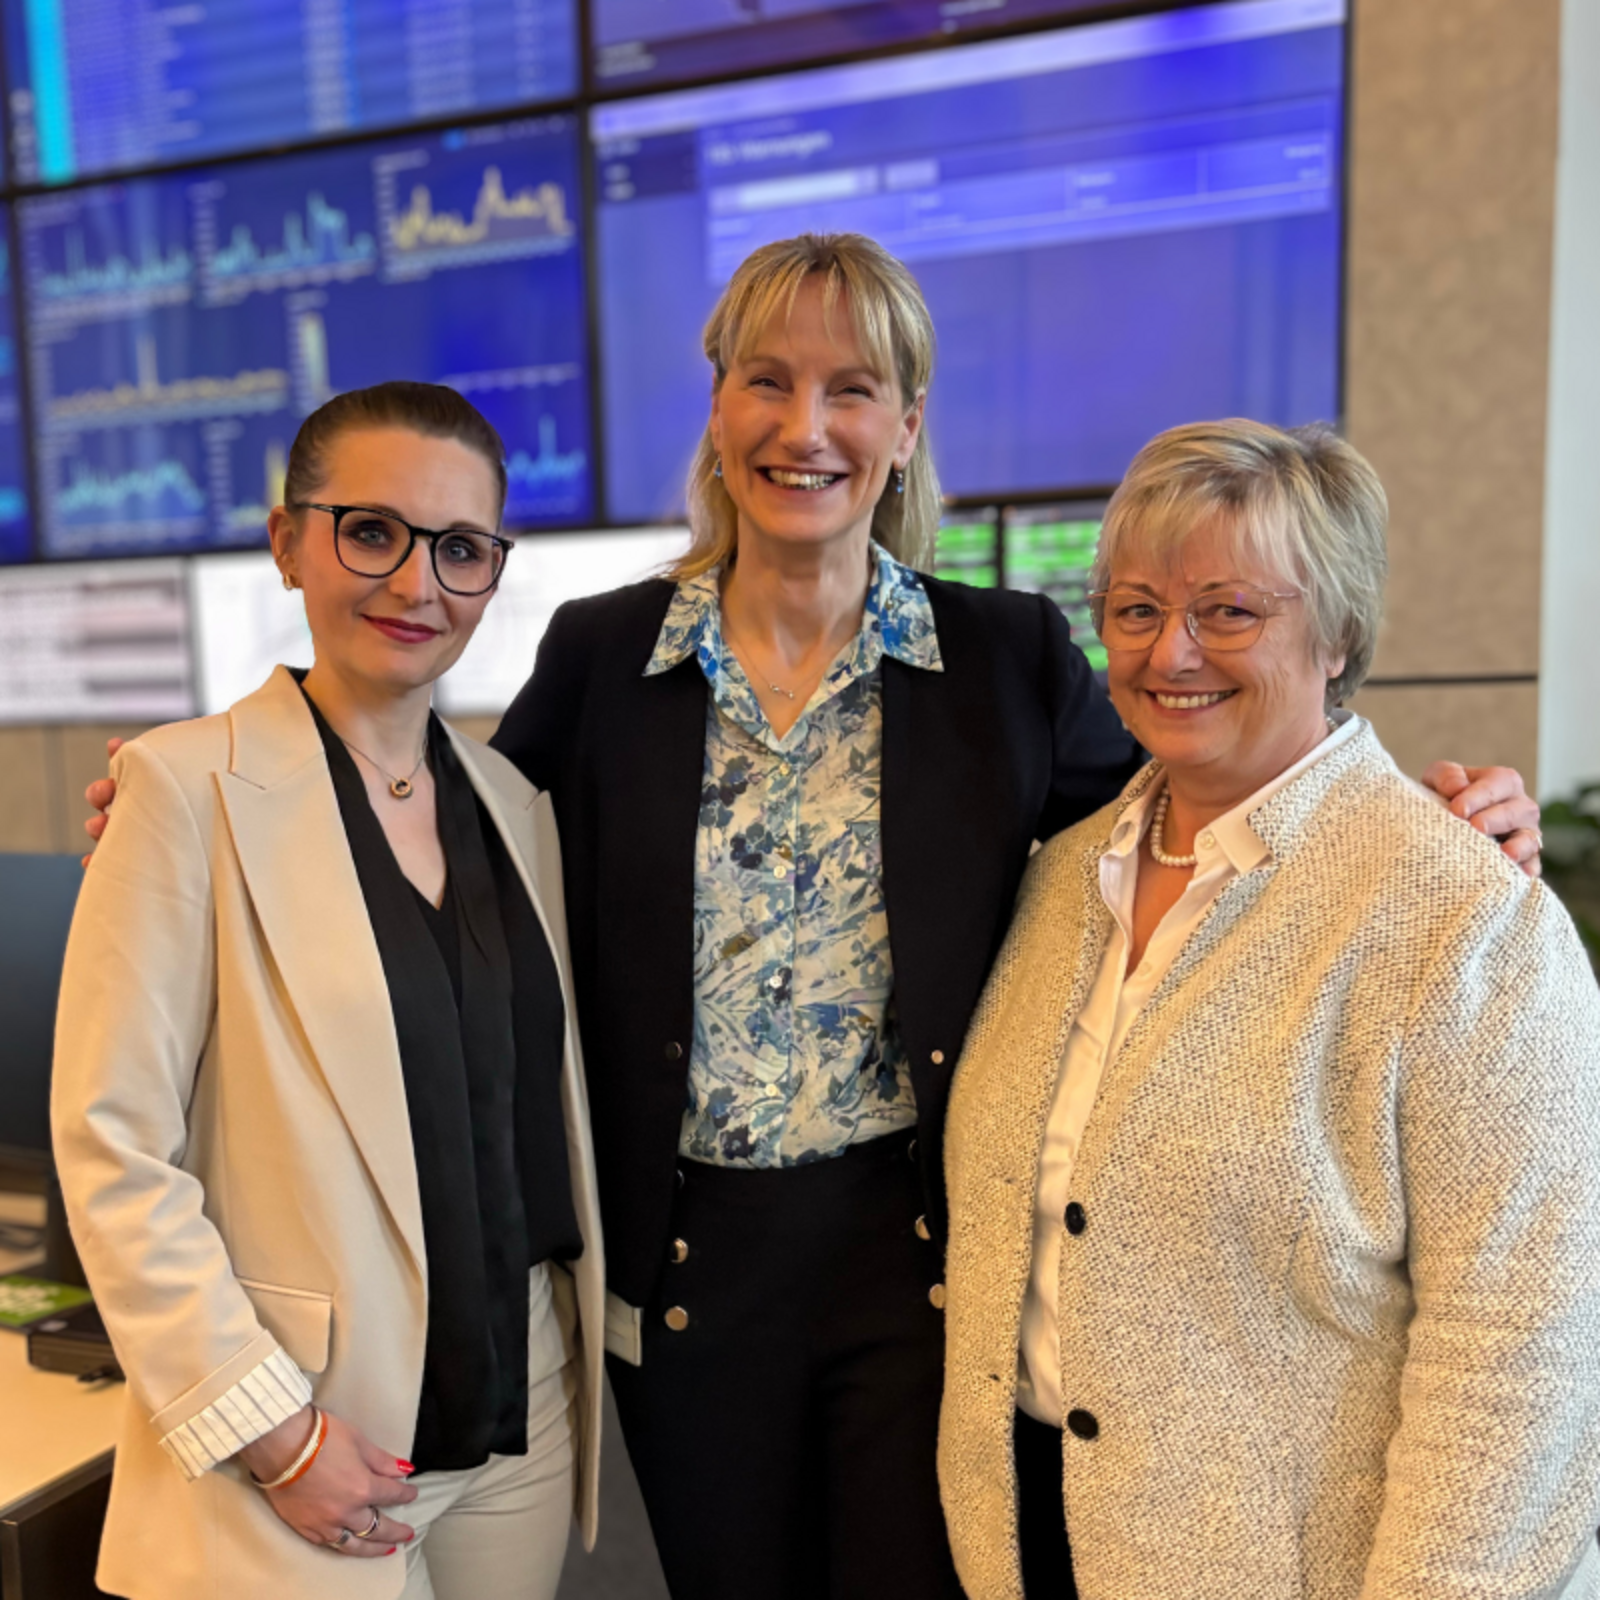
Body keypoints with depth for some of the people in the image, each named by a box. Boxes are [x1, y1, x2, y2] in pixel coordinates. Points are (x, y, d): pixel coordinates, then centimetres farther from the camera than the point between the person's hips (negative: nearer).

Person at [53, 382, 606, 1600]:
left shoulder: (515, 802, 5)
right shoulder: (190, 784, -11)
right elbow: (112, 1146, -13)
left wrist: (598, 1336, 5)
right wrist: (267, 1430, -14)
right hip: (304, 1438, -5)